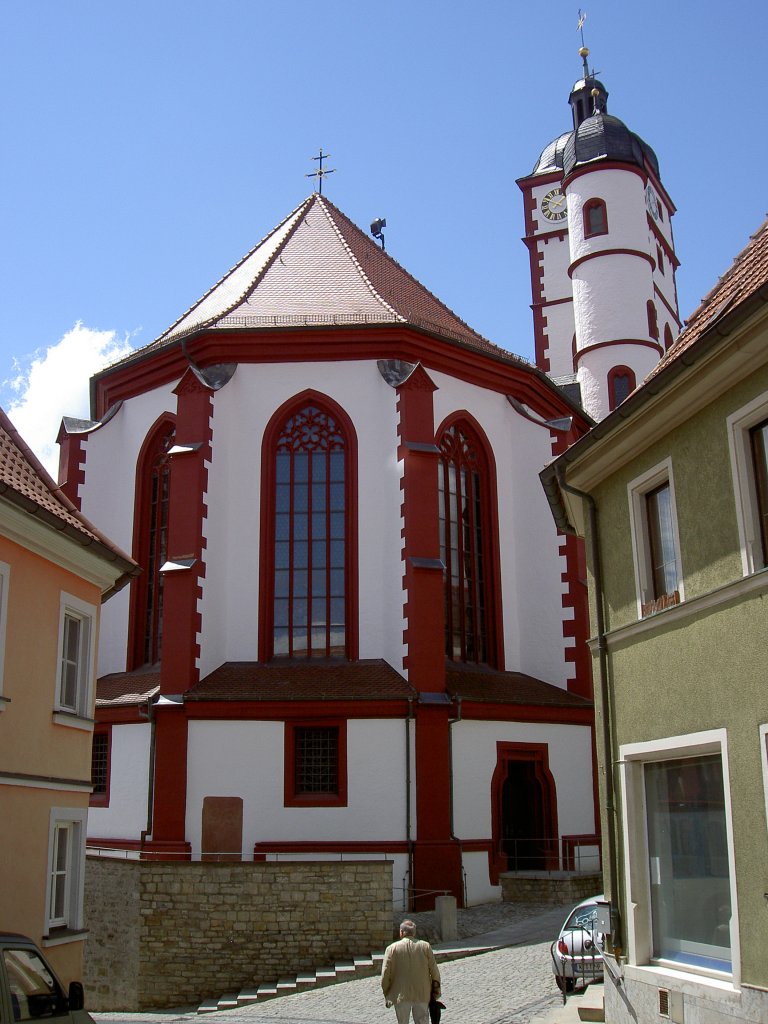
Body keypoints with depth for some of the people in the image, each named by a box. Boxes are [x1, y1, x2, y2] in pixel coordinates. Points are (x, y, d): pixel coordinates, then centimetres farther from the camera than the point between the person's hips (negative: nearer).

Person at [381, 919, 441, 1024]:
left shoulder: (391, 948, -4)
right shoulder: (425, 946, 0)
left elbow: (385, 975, -5)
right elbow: (434, 971, 0)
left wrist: (387, 996, 5)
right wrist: (436, 991, 10)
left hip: (401, 995, -1)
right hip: (422, 995, 1)